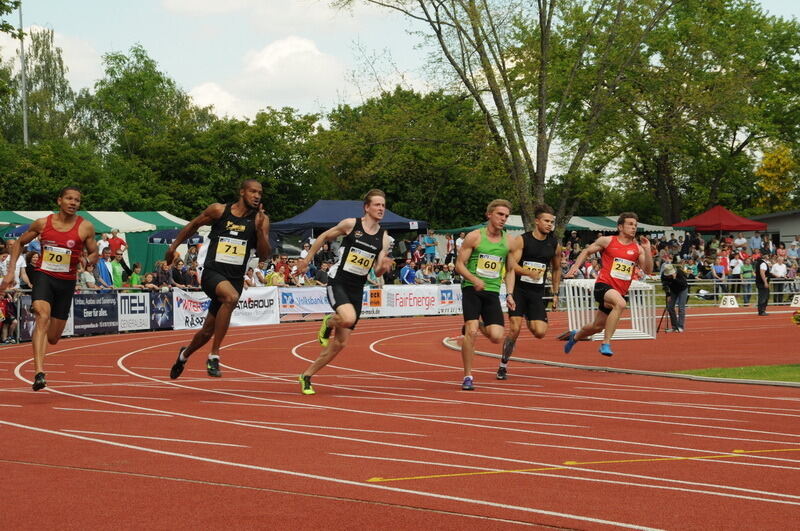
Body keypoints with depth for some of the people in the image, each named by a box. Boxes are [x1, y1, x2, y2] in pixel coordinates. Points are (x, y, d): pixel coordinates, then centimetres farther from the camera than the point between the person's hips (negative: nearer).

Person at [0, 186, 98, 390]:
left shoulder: (86, 227, -1)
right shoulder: (42, 223, 1)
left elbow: (94, 254, 9)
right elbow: (19, 243, 14)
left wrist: (86, 261, -16)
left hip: (66, 282, 1)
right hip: (44, 276, -1)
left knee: (52, 338, 6)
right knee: (43, 318, -28)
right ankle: (39, 373, -37)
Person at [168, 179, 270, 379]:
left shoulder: (261, 220, 2)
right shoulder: (218, 210, -3)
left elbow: (263, 256, -4)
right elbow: (193, 225, 14)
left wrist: (259, 229, -17)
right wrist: (174, 246, 19)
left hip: (235, 278, 4)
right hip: (212, 272, -4)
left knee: (208, 331, 12)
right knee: (231, 297, -37)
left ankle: (184, 355, 46)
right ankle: (214, 355, -29)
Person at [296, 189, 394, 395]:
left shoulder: (384, 238, 4)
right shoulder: (351, 224, -7)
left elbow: (377, 272, 4)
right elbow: (324, 236, 8)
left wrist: (383, 267, -18)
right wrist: (308, 258, 9)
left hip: (357, 289, 5)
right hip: (338, 282, -5)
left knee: (340, 343, 4)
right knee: (349, 318, -34)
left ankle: (306, 376, 18)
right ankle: (328, 322, 3)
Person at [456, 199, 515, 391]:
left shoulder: (508, 241, 8)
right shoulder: (475, 236, -4)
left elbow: (510, 270, 17)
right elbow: (459, 264, -3)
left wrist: (510, 294, 4)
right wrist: (474, 279, -21)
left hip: (493, 292, 4)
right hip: (472, 289, -4)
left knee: (496, 337, -8)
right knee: (471, 332, -16)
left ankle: (479, 326, 28)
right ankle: (467, 376, -5)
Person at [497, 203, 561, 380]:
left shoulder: (554, 245, 7)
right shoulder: (522, 240, -5)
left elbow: (556, 269, 21)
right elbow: (512, 265, -13)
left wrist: (555, 293, 18)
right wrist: (529, 272, -30)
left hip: (537, 292, 3)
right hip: (519, 289, -3)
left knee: (540, 332, -10)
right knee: (514, 329, -11)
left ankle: (530, 321, 25)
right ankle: (503, 366, 3)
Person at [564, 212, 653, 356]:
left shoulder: (638, 248, 7)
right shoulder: (607, 241, 0)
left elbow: (648, 271, -1)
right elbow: (586, 251, 14)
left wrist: (647, 250, -11)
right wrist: (575, 266, 2)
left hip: (619, 291, 5)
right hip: (603, 285, -5)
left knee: (598, 326, 15)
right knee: (620, 303, -36)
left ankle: (575, 336, 49)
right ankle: (606, 343, -28)